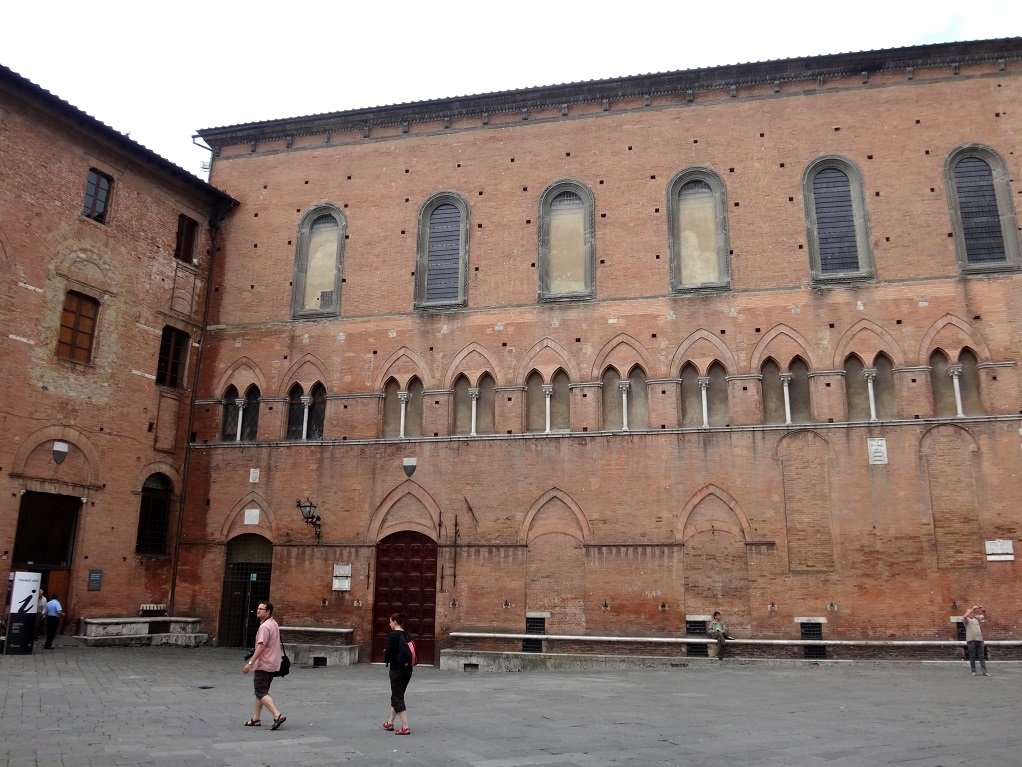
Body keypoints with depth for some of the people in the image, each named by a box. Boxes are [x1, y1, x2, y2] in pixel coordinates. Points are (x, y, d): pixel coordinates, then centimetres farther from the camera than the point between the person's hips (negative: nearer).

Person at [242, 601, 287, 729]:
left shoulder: (265, 626, -19)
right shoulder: (274, 624, 14)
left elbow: (261, 646, -25)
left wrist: (250, 663, -24)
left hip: (263, 665, -10)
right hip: (272, 664, 10)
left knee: (261, 693, -9)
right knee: (260, 692, 17)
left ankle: (278, 715, -18)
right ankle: (255, 719, 24)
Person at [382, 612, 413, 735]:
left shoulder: (393, 635, -14)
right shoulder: (407, 635, 7)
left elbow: (389, 652, -17)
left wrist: (386, 658, 4)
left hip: (397, 670, -7)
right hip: (408, 669, 8)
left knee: (398, 698, -1)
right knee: (396, 696, 21)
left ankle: (405, 727, -5)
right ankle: (390, 722, 33)